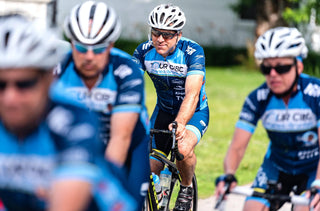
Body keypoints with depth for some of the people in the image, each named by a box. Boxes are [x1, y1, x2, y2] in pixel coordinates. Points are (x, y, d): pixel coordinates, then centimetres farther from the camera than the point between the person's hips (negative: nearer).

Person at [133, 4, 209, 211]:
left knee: (183, 148, -33)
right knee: (151, 170, -4)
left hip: (194, 112, -4)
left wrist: (179, 124, -54)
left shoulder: (192, 51, -26)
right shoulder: (145, 51, -15)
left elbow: (192, 93, -37)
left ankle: (187, 187, -4)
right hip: (164, 110, 4)